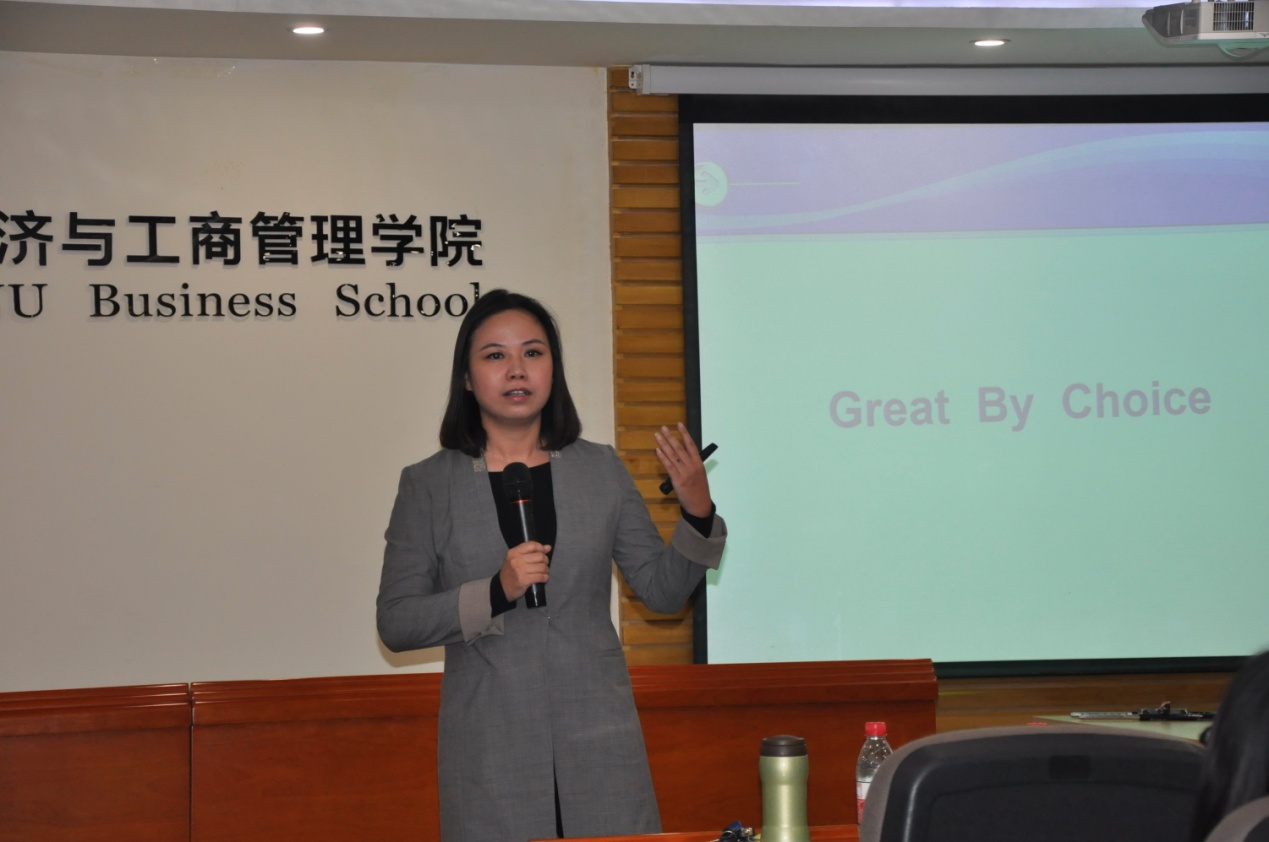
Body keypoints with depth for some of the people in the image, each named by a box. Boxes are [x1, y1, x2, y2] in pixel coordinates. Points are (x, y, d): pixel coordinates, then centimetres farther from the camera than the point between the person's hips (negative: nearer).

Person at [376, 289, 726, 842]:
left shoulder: (600, 471, 7)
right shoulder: (428, 486, 1)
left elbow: (662, 591, 8)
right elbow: (395, 623, -3)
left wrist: (697, 514, -9)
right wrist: (496, 593, -16)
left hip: (598, 747, 2)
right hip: (490, 751, -1)